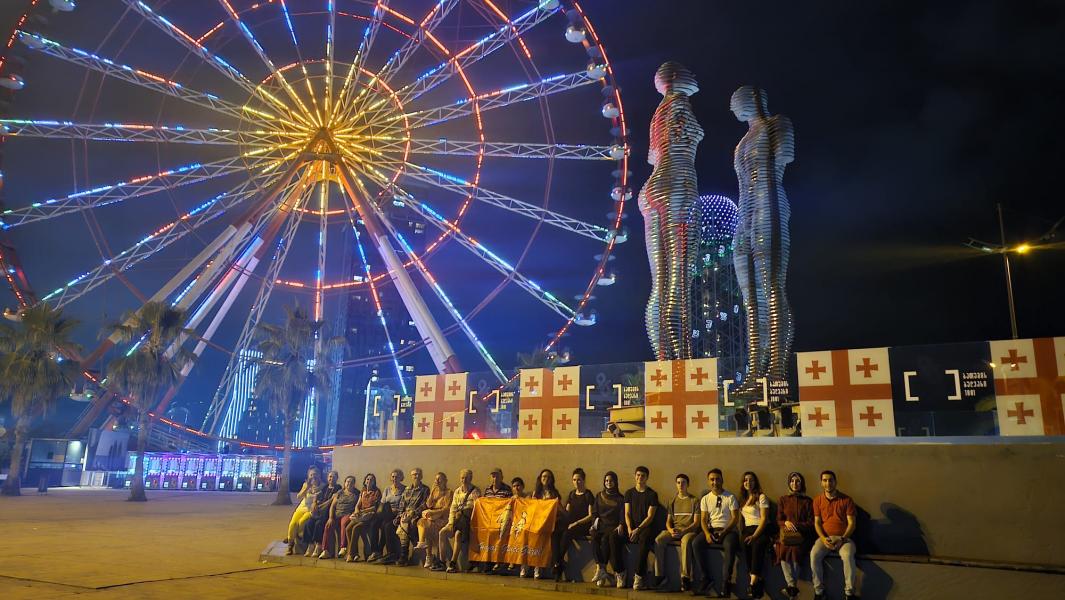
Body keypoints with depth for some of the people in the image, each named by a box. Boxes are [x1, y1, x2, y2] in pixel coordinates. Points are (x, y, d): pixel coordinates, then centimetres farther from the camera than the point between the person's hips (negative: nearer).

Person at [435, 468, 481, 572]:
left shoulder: (475, 491, -2)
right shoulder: (457, 491, 15)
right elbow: (453, 508, 9)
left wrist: (469, 522, -19)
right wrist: (451, 523, -5)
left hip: (468, 520, -5)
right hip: (457, 521, 5)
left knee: (458, 534, -31)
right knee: (443, 532, -16)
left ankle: (453, 563, -26)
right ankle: (441, 561, -10)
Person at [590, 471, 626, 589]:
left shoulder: (620, 498, 13)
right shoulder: (599, 496, 22)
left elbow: (622, 515, 4)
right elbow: (594, 513, 18)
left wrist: (621, 525, -15)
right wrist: (594, 524, 1)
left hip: (614, 527, -3)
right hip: (600, 526, 3)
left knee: (605, 539, -36)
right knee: (594, 537, -32)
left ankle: (601, 569, -29)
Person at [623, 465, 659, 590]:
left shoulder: (652, 494, 3)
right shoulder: (629, 492, 14)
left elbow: (650, 517, -5)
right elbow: (627, 513, 7)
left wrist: (638, 529, -18)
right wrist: (629, 529, -11)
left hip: (646, 526, -4)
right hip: (632, 526, 4)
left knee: (644, 539, -38)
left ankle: (638, 576, -36)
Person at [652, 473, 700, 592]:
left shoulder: (694, 500, 6)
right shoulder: (673, 501, 19)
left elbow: (696, 522, -1)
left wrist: (682, 531, -16)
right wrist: (671, 530, -8)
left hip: (689, 530, -4)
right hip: (674, 530, 4)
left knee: (685, 542, -40)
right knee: (658, 540, -27)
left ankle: (685, 578, -39)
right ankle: (660, 576, -24)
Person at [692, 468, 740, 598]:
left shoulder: (730, 497, 2)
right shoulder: (705, 499, 12)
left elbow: (735, 518, -4)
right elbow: (703, 519, 6)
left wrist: (723, 532, -17)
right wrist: (707, 533, -14)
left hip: (728, 530, -3)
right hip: (711, 530, 3)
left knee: (730, 546, -36)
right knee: (696, 543, -25)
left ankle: (726, 582, -29)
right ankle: (706, 577, -13)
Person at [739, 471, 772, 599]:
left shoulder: (761, 497, 3)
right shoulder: (742, 499, 20)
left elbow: (764, 519, -5)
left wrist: (754, 536, -15)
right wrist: (741, 534, 4)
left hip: (761, 530, -5)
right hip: (747, 530, 5)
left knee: (757, 545, -30)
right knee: (745, 546, -22)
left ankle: (753, 584, -35)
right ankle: (759, 582, -20)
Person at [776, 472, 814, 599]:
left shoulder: (808, 501, 15)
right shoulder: (783, 500, 19)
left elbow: (811, 523, 8)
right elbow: (778, 520, 15)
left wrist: (796, 525, -9)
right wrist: (786, 523, -8)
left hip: (802, 534, -1)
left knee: (795, 549, -34)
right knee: (783, 549, -33)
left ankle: (790, 587, -28)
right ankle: (793, 586, -34)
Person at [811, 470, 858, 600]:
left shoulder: (846, 500, 1)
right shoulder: (818, 500, 7)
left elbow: (851, 523, -2)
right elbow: (817, 522, 5)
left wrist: (842, 539, -16)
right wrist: (823, 538, -12)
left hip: (843, 537, -2)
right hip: (825, 537, 2)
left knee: (848, 555, -34)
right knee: (814, 554, -28)